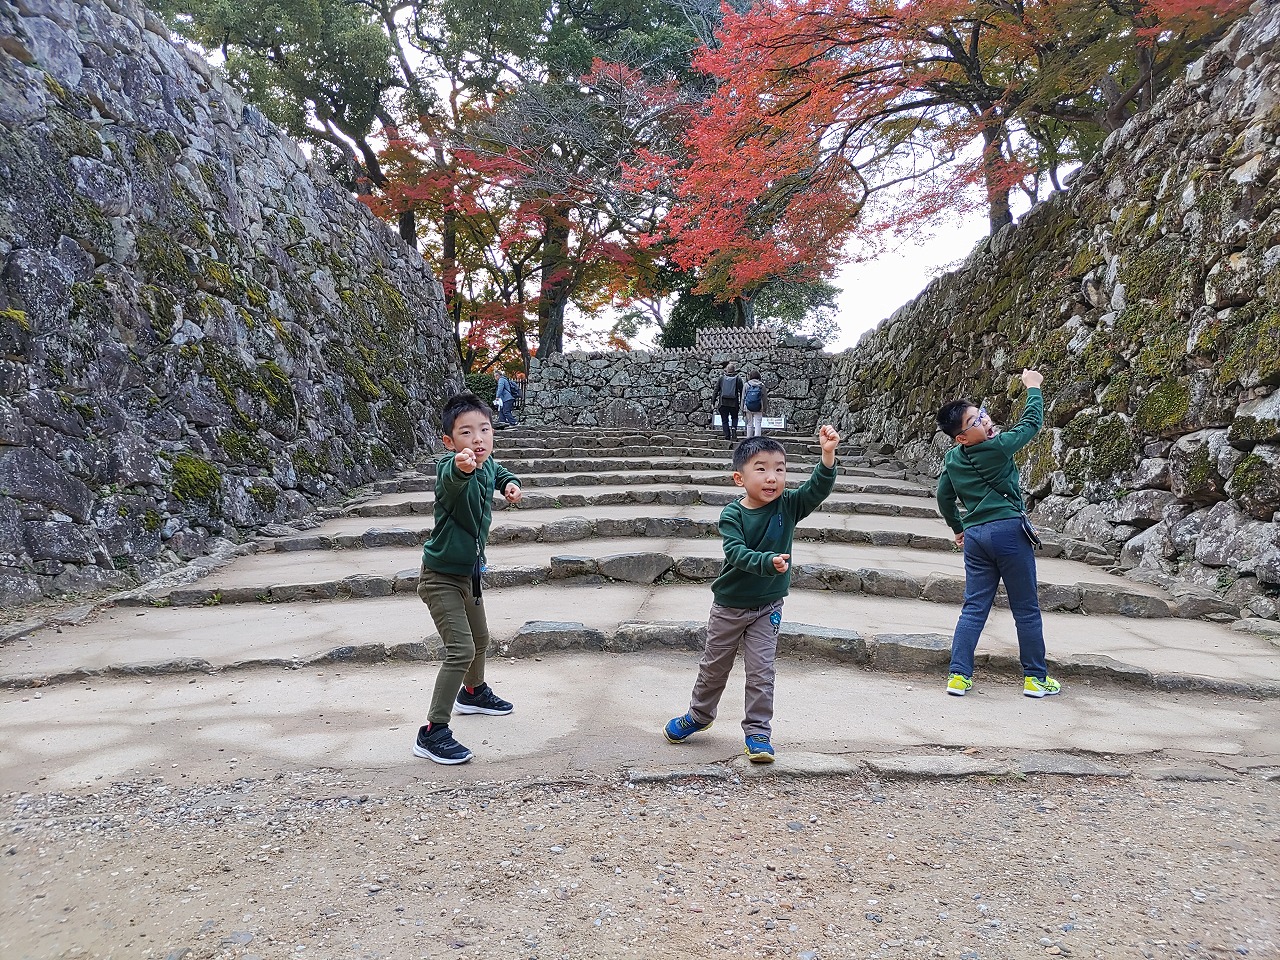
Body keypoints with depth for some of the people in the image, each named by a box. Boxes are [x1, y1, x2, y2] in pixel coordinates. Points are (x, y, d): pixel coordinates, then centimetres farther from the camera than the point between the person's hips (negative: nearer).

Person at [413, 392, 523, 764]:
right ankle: (432, 733, -8)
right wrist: (461, 467, -78)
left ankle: (473, 692, 53)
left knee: (480, 639, 26)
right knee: (461, 650, -18)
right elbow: (451, 479, -56)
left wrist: (509, 481, 1)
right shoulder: (450, 472, -29)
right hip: (441, 576, -9)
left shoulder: (487, 466, -5)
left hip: (468, 572, 9)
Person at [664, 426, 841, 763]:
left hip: (767, 608, 0)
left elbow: (818, 489, -25)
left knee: (761, 671, 2)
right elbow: (737, 553, -30)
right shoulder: (732, 515, -18)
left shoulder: (787, 507, -12)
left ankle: (758, 732, 17)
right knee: (714, 665, 17)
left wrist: (828, 455, -41)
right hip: (729, 605, 0)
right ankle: (699, 715, 39)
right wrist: (769, 561, -47)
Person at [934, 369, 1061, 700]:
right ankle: (1035, 677, 14)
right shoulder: (996, 448, -13)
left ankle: (959, 675, 4)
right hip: (1009, 531, -6)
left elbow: (944, 496, 19)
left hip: (974, 536, 6)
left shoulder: (952, 460, 6)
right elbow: (1031, 423, 2)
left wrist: (958, 528, 32)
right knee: (1026, 609, 6)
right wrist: (1033, 388, 15)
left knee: (974, 608, 9)